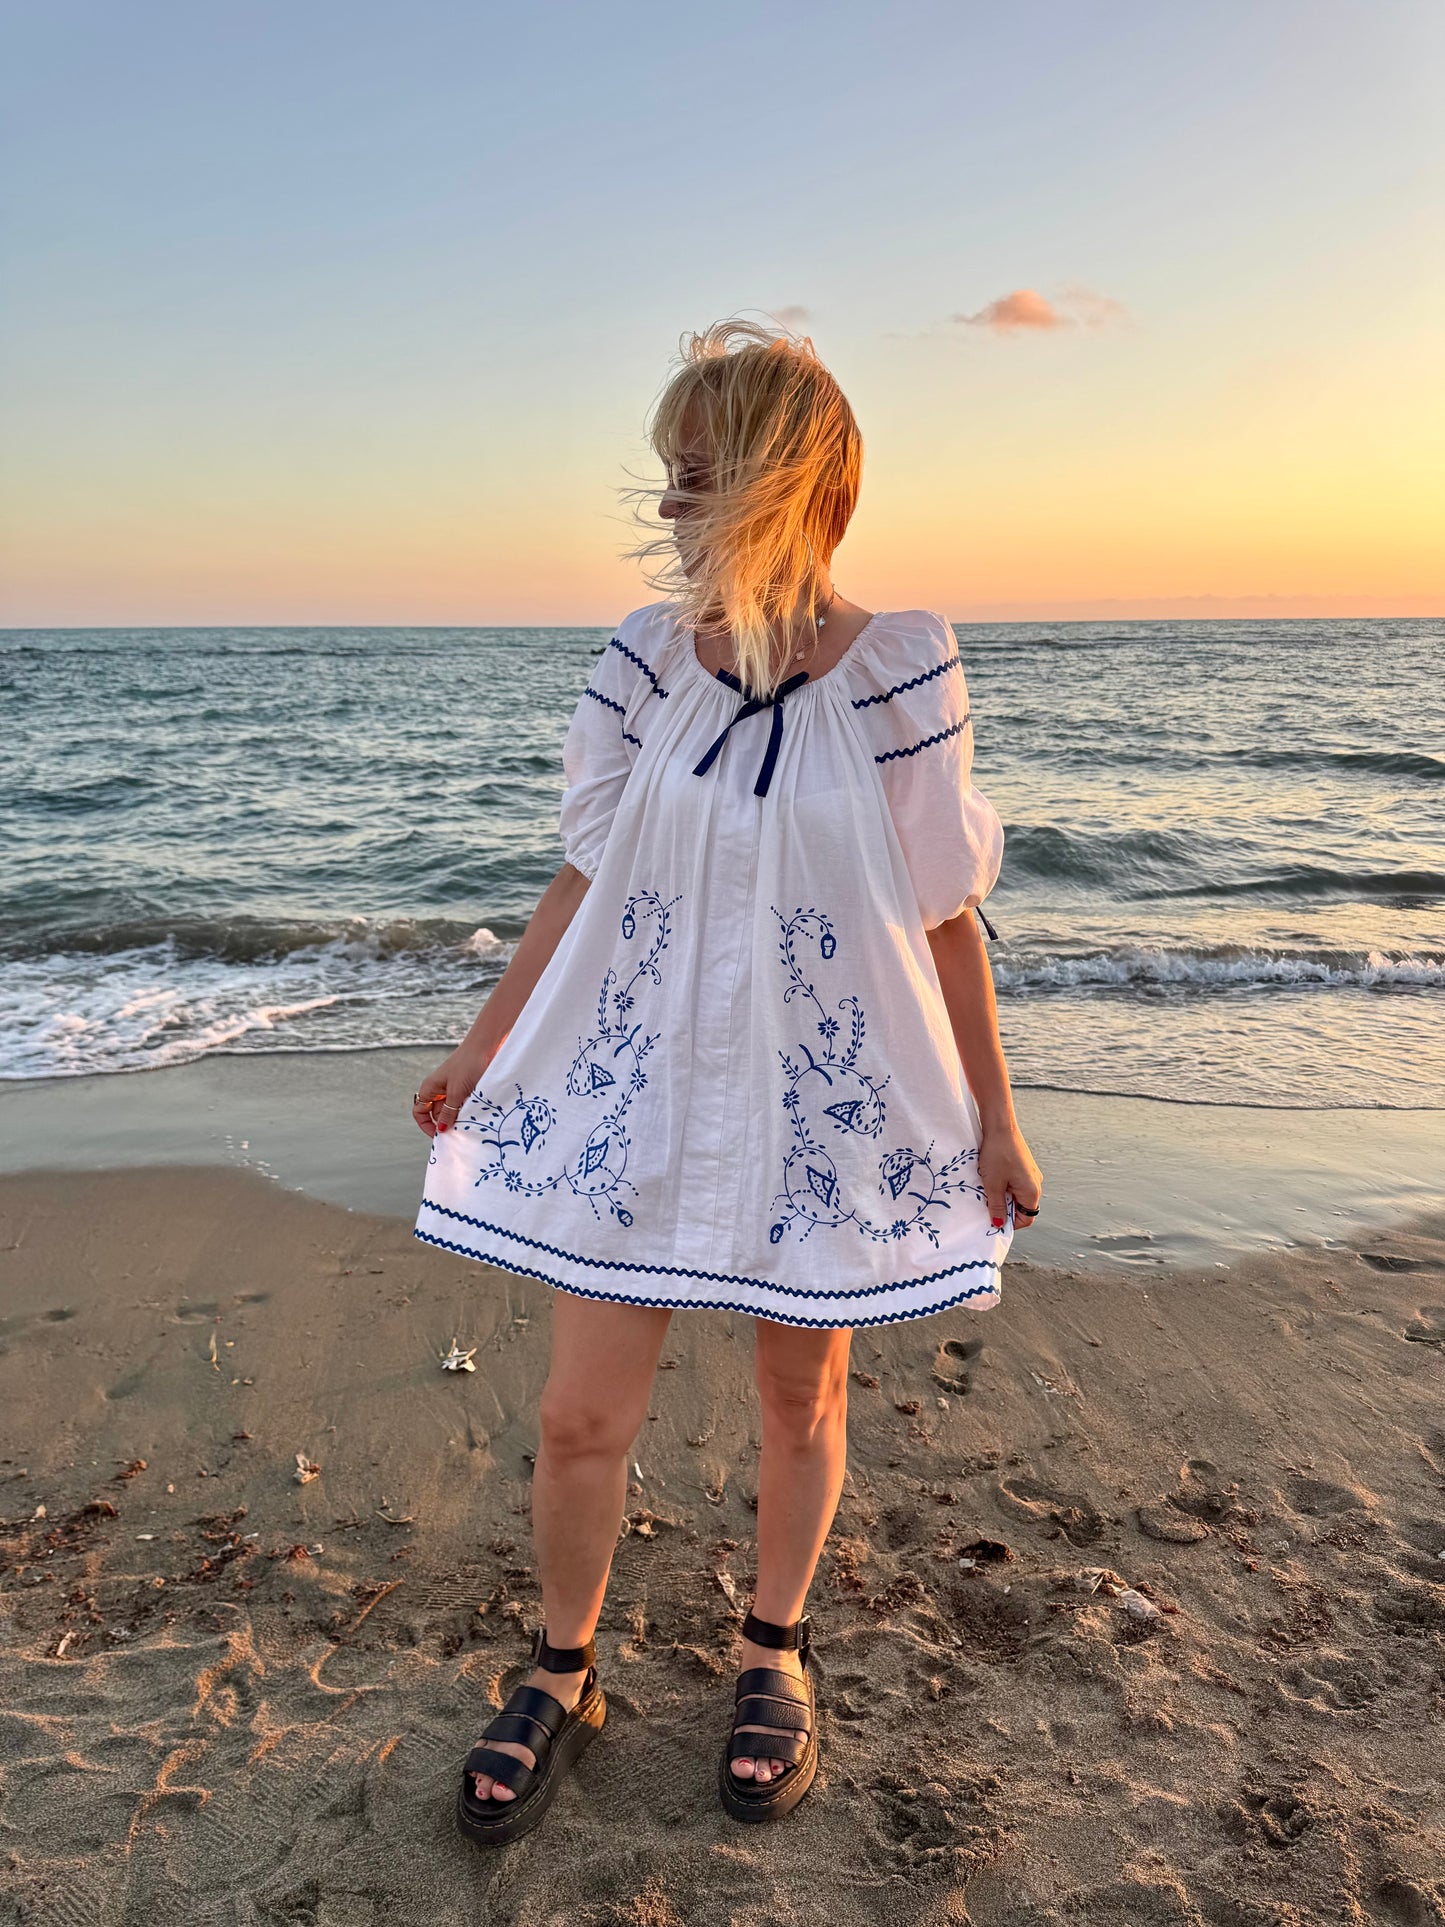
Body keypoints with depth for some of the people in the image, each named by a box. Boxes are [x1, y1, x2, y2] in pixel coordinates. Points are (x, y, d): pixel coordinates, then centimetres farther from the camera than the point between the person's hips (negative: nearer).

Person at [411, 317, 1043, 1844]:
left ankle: (775, 1655, 42)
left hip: (821, 1092, -2)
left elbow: (944, 915, -5)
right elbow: (588, 873, 6)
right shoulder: (647, 656, -2)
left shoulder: (895, 670, -11)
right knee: (581, 1415, 6)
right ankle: (561, 1676, 33)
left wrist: (994, 1118, -1)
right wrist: (484, 1049, 11)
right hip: (640, 1080, 2)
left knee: (802, 1395, 16)